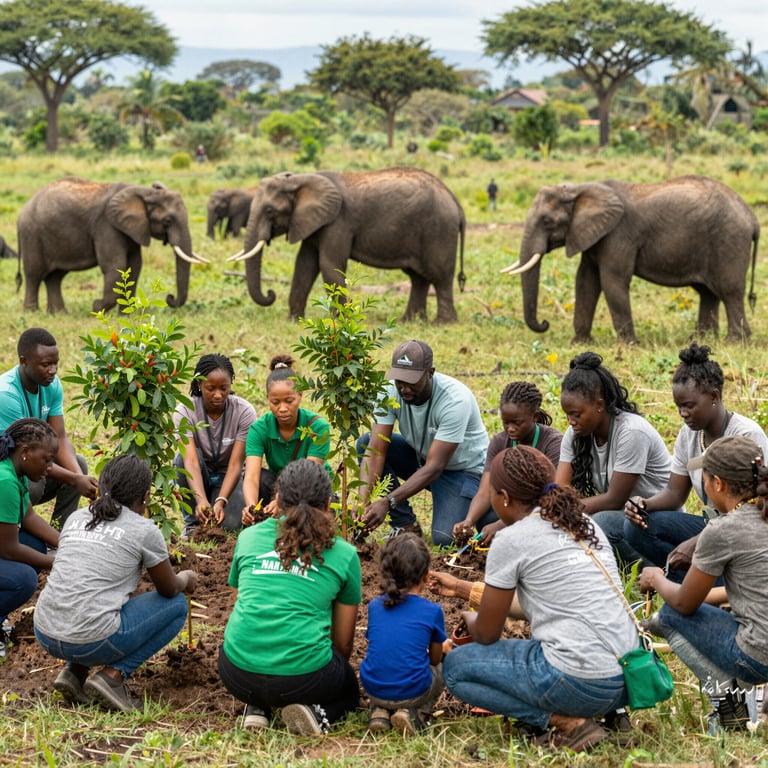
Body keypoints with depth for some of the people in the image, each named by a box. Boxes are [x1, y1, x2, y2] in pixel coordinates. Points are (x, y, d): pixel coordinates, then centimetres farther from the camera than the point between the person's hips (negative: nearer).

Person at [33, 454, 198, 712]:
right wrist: (185, 579, 37)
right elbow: (169, 590, 12)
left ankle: (75, 671, 13)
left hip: (45, 635, 6)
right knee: (177, 605, 13)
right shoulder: (144, 530, -1)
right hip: (91, 641, -6)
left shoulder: (76, 518, 15)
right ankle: (113, 676, 0)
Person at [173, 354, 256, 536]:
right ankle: (192, 522, -13)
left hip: (226, 476, 0)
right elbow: (191, 460, -34)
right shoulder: (185, 411, -21)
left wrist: (220, 501, -40)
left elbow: (236, 464, -24)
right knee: (183, 457, -33)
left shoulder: (244, 411, -20)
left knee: (230, 523, -28)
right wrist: (201, 500, -50)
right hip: (197, 477, 0)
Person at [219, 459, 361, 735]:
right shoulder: (343, 554, 6)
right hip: (304, 677, -2)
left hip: (238, 677, 2)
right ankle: (316, 711, -1)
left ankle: (257, 708, 8)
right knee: (349, 690, 32)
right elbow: (343, 643, 13)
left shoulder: (248, 537, 11)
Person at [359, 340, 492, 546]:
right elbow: (375, 451, -23)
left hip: (463, 468, -5)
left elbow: (434, 467, -34)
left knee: (445, 539, -25)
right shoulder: (391, 391, -18)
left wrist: (387, 502, -42)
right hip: (421, 457, 5)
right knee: (366, 443, -18)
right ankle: (406, 525, -10)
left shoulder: (456, 401, -32)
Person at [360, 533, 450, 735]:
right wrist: (442, 648, 33)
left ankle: (379, 710, 8)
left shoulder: (374, 606, 4)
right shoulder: (433, 611, -5)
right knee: (442, 667, 27)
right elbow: (435, 658, 7)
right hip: (413, 693, -3)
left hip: (373, 690, 3)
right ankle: (415, 713, 2)